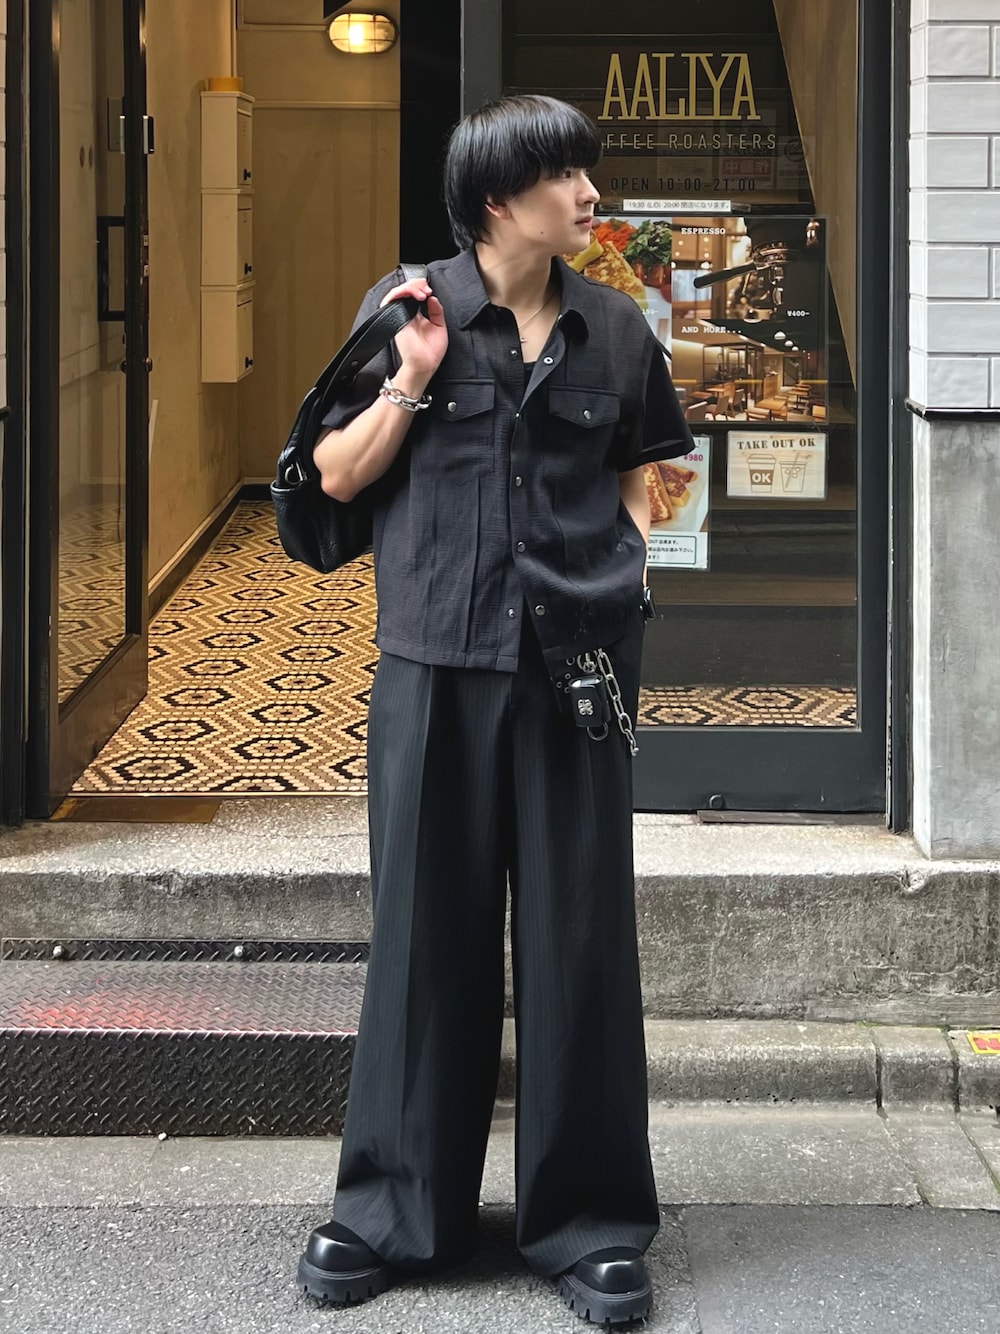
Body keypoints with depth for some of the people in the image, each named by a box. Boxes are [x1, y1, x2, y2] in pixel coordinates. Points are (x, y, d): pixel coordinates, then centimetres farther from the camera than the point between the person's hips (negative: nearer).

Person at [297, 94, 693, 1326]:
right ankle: (396, 1210, 18)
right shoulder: (407, 309, 0)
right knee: (427, 926, 6)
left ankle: (589, 1222, 13)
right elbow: (337, 477, 3)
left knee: (579, 934, 4)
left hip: (576, 665, 2)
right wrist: (410, 383, -11)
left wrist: (628, 565, 2)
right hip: (437, 659, -1)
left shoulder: (614, 332, 7)